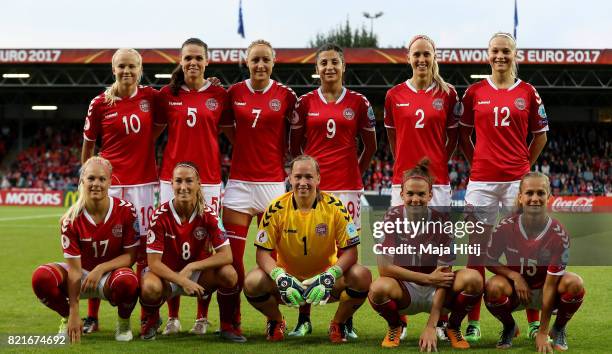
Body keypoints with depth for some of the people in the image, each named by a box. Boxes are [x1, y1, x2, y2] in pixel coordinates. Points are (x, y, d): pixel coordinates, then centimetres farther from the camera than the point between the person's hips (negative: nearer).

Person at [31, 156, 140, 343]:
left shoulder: (126, 211, -16)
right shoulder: (71, 219, -15)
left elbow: (130, 255, -10)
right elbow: (74, 268, -17)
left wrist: (100, 269, -26)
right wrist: (73, 314, -21)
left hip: (111, 273, -1)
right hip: (81, 273, 1)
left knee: (127, 281, -39)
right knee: (41, 277, -28)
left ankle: (123, 322, -3)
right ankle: (67, 319, 3)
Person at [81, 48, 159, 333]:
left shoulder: (151, 97, 3)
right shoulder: (100, 104, 0)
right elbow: (87, 146, 9)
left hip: (143, 182, 1)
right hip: (109, 182, -1)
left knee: (144, 247, 2)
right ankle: (92, 316, 8)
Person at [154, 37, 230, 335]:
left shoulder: (219, 95, 4)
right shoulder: (167, 94, 6)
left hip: (208, 179, -1)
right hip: (172, 178, 1)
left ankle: (203, 318, 9)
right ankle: (172, 317, 8)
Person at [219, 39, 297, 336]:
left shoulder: (285, 95, 1)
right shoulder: (234, 93, 5)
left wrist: (287, 160, 5)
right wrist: (247, 148, 11)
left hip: (273, 180, -1)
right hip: (239, 180, 1)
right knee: (231, 255, -2)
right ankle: (232, 320, 7)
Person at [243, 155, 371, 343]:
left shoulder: (334, 207, -13)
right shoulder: (276, 209, -12)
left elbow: (350, 251, -13)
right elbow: (263, 253, -11)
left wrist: (329, 277, -31)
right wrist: (280, 277, -31)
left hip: (325, 276, 0)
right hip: (287, 276, 0)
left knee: (362, 277, -27)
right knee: (252, 283, -28)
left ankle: (338, 324, 3)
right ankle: (276, 321, 7)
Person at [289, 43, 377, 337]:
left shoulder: (358, 103, 5)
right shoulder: (305, 103, 6)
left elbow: (370, 146, 11)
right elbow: (295, 146, 13)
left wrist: (356, 173, 6)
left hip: (347, 186, -1)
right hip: (312, 186, 1)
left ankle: (347, 321, 7)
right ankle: (304, 320, 8)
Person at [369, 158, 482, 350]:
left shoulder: (441, 222, -14)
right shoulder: (392, 217, -11)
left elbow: (443, 276, -18)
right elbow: (384, 267, -15)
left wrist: (431, 327, -26)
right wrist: (428, 278, -20)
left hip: (435, 292, 0)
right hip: (404, 291, 0)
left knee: (473, 278, -28)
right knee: (379, 289, -35)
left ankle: (453, 328, 2)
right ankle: (394, 327, 1)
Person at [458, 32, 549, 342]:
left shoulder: (527, 92, 5)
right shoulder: (475, 92, 5)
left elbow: (541, 135, 12)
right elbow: (463, 133, 14)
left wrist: (525, 165, 6)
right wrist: (476, 162, 6)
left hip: (516, 179, 0)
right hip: (482, 180, 0)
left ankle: (534, 322, 8)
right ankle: (473, 322, 6)